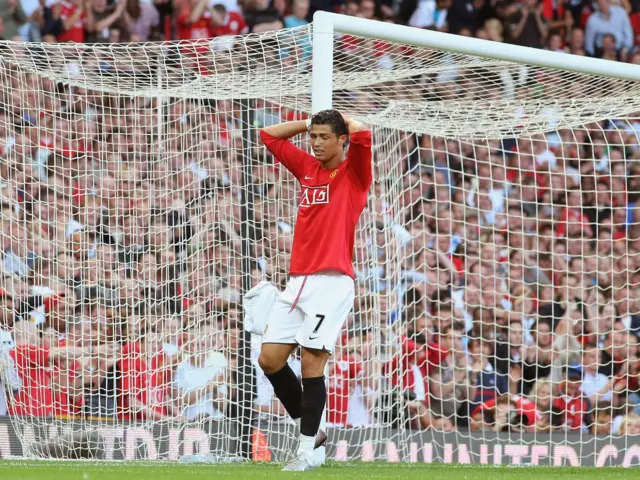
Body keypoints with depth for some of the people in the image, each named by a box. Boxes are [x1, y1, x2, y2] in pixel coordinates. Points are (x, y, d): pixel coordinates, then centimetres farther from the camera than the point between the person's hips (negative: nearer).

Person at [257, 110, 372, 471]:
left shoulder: (354, 173, -1)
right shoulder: (307, 168, 16)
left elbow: (361, 132, -19)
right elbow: (268, 135, 25)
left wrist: (341, 118, 1)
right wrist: (308, 123, 17)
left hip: (332, 282, -7)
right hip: (298, 281, 7)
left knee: (312, 361, -12)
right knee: (270, 358, 1)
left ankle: (306, 452, -7)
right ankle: (309, 428, 18)